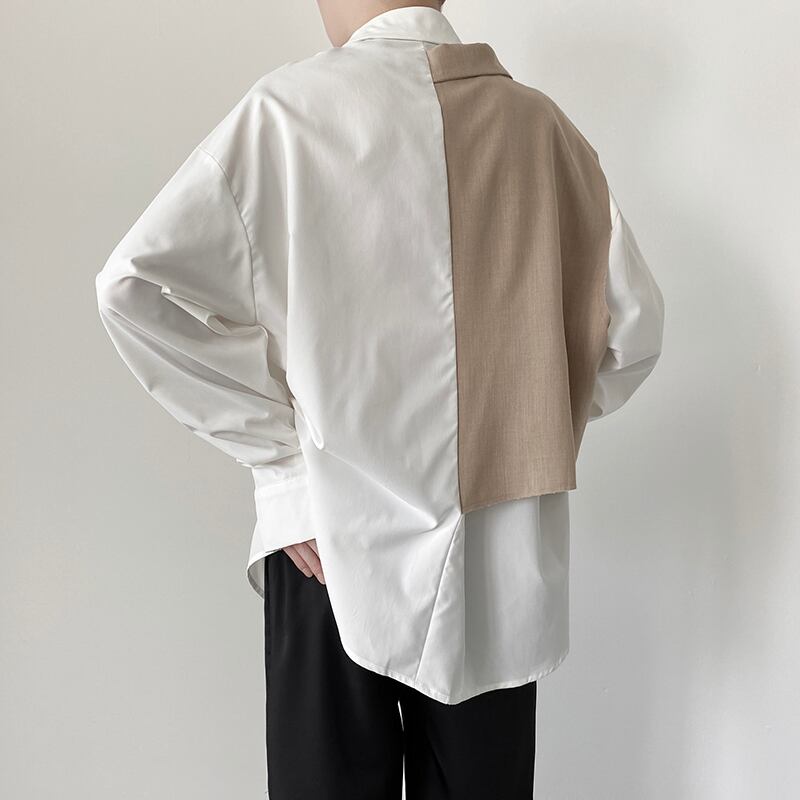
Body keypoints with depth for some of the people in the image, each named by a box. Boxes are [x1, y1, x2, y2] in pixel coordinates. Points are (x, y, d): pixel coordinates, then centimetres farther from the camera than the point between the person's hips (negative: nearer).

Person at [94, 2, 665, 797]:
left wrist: (279, 455, -9)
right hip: (505, 561, 4)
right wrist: (529, 430, 10)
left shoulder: (293, 106, -8)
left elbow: (138, 281, -14)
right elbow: (631, 323, 5)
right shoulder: (540, 121, 2)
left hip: (341, 543, -3)